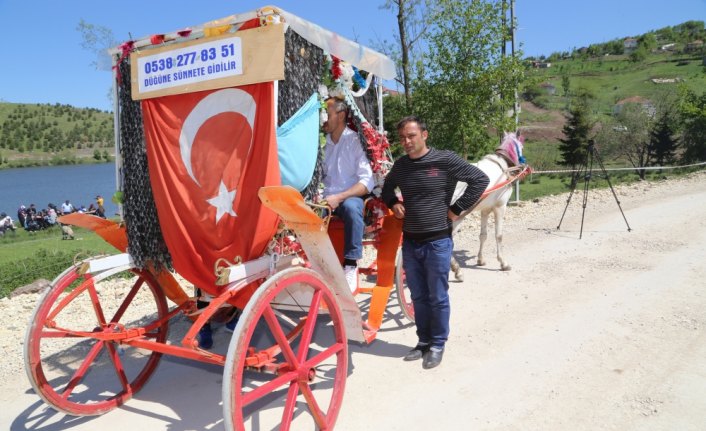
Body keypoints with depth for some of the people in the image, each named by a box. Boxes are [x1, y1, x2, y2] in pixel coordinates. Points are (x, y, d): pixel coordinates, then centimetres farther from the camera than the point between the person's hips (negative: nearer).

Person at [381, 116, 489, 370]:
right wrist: (393, 203, 6)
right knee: (418, 296, 15)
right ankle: (423, 341, 30)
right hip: (410, 242, 5)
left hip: (437, 242, -5)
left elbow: (480, 179, -8)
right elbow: (388, 187, 26)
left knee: (438, 298, 6)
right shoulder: (400, 165, 5)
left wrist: (457, 209, -9)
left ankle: (437, 345, 22)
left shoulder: (445, 160, -10)